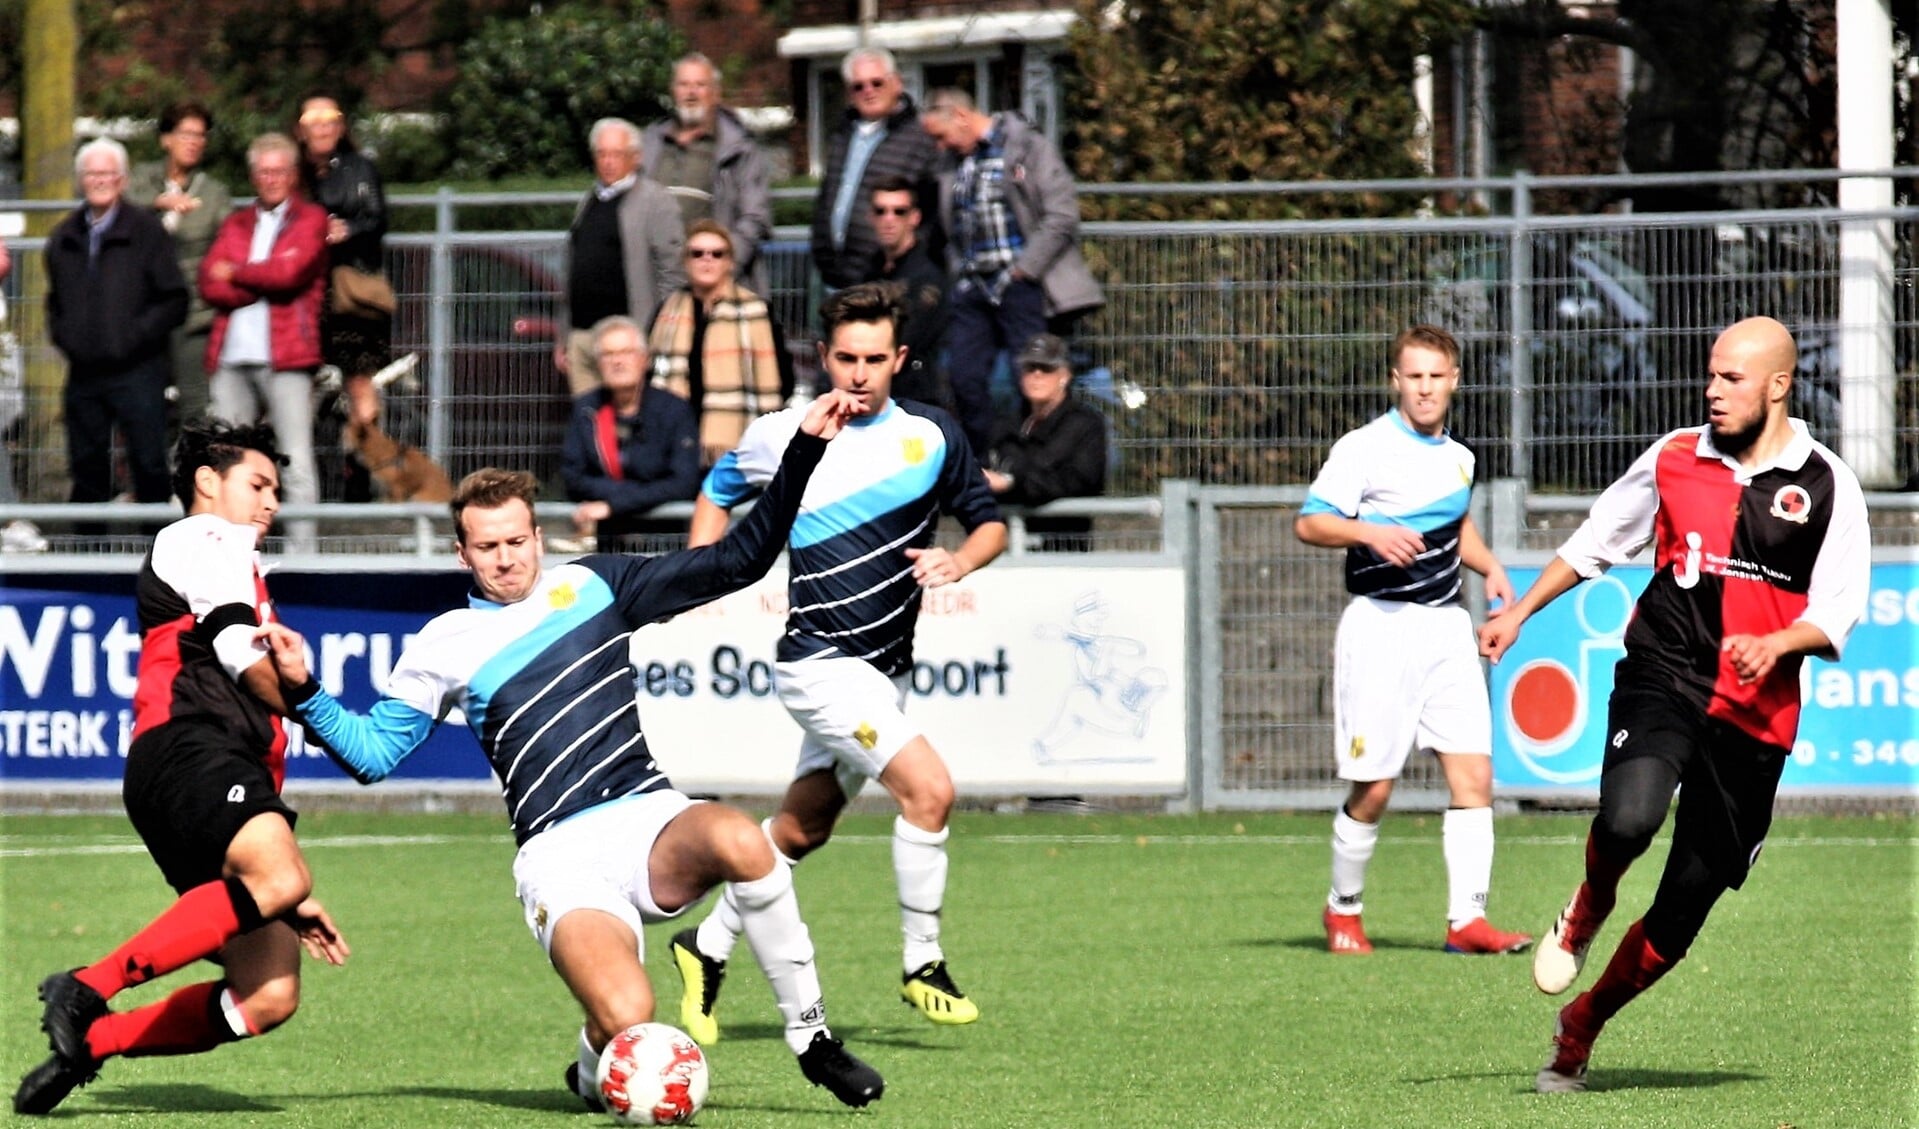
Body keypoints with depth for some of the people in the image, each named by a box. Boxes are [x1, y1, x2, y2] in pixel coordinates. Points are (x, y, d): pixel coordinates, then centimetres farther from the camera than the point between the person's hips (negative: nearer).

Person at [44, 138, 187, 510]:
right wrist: (63, 334, 5)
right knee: (87, 469, 7)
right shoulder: (64, 238, 13)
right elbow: (55, 302, 23)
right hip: (84, 374, 5)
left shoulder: (145, 232, -1)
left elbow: (174, 299, -3)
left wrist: (135, 334, -12)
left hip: (136, 371, -4)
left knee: (149, 465, -5)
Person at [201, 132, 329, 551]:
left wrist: (236, 273, 3)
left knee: (297, 462, -7)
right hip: (232, 359, 5)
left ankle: (302, 551, -8)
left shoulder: (311, 219, 7)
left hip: (286, 359, -5)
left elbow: (289, 273, -10)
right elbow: (210, 285, 5)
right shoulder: (236, 225, 20)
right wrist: (265, 286, -6)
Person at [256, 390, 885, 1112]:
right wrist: (304, 693, -5)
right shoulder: (446, 647, 10)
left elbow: (738, 561, 15)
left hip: (649, 817, 2)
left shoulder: (591, 586, 14)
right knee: (625, 1018, -29)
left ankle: (811, 1037, -17)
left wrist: (804, 452, 8)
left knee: (737, 840, -36)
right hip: (561, 856, -2)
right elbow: (373, 754, 11)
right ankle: (595, 1073, 13)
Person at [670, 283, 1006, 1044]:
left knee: (803, 826, 14)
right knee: (928, 788, -20)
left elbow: (990, 523, 10)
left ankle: (707, 951, 32)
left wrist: (959, 561, -12)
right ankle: (921, 965, -7)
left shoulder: (933, 437, 2)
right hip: (821, 660, -5)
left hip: (889, 668, 5)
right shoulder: (779, 437, -3)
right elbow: (718, 492, 16)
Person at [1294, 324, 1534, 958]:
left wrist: (1490, 567, 15)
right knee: (1373, 790, -3)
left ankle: (1467, 918, -8)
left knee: (1474, 778, -7)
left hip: (1447, 627, 5)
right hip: (1381, 624, -5)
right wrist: (1370, 532, -27)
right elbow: (1309, 523, -11)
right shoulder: (1365, 448, -5)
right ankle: (1343, 910, 17)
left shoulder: (1458, 458, 14)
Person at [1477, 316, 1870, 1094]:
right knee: (1627, 819, -31)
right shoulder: (1675, 459, 6)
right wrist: (1520, 611, 18)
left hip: (1755, 716, 0)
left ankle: (1580, 1028, 24)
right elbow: (1596, 541, 20)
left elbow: (1839, 608, -1)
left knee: (1687, 903, 2)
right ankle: (1587, 911, 5)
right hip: (1661, 675, 0)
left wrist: (1778, 645, -19)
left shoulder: (1826, 486, 0)